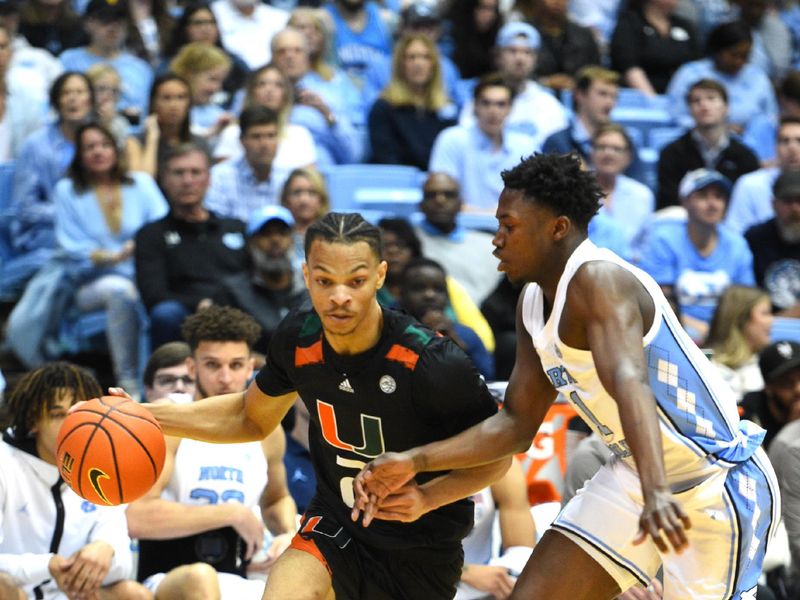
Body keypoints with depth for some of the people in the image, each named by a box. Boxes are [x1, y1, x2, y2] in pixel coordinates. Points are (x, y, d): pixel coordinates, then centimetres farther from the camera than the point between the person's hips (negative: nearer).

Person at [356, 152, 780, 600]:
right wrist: (414, 462, 3)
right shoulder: (534, 306, 6)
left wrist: (655, 493, -55)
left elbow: (630, 383, -41)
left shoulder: (597, 280, -24)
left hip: (718, 481, -9)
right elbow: (517, 424, 12)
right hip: (636, 475, 9)